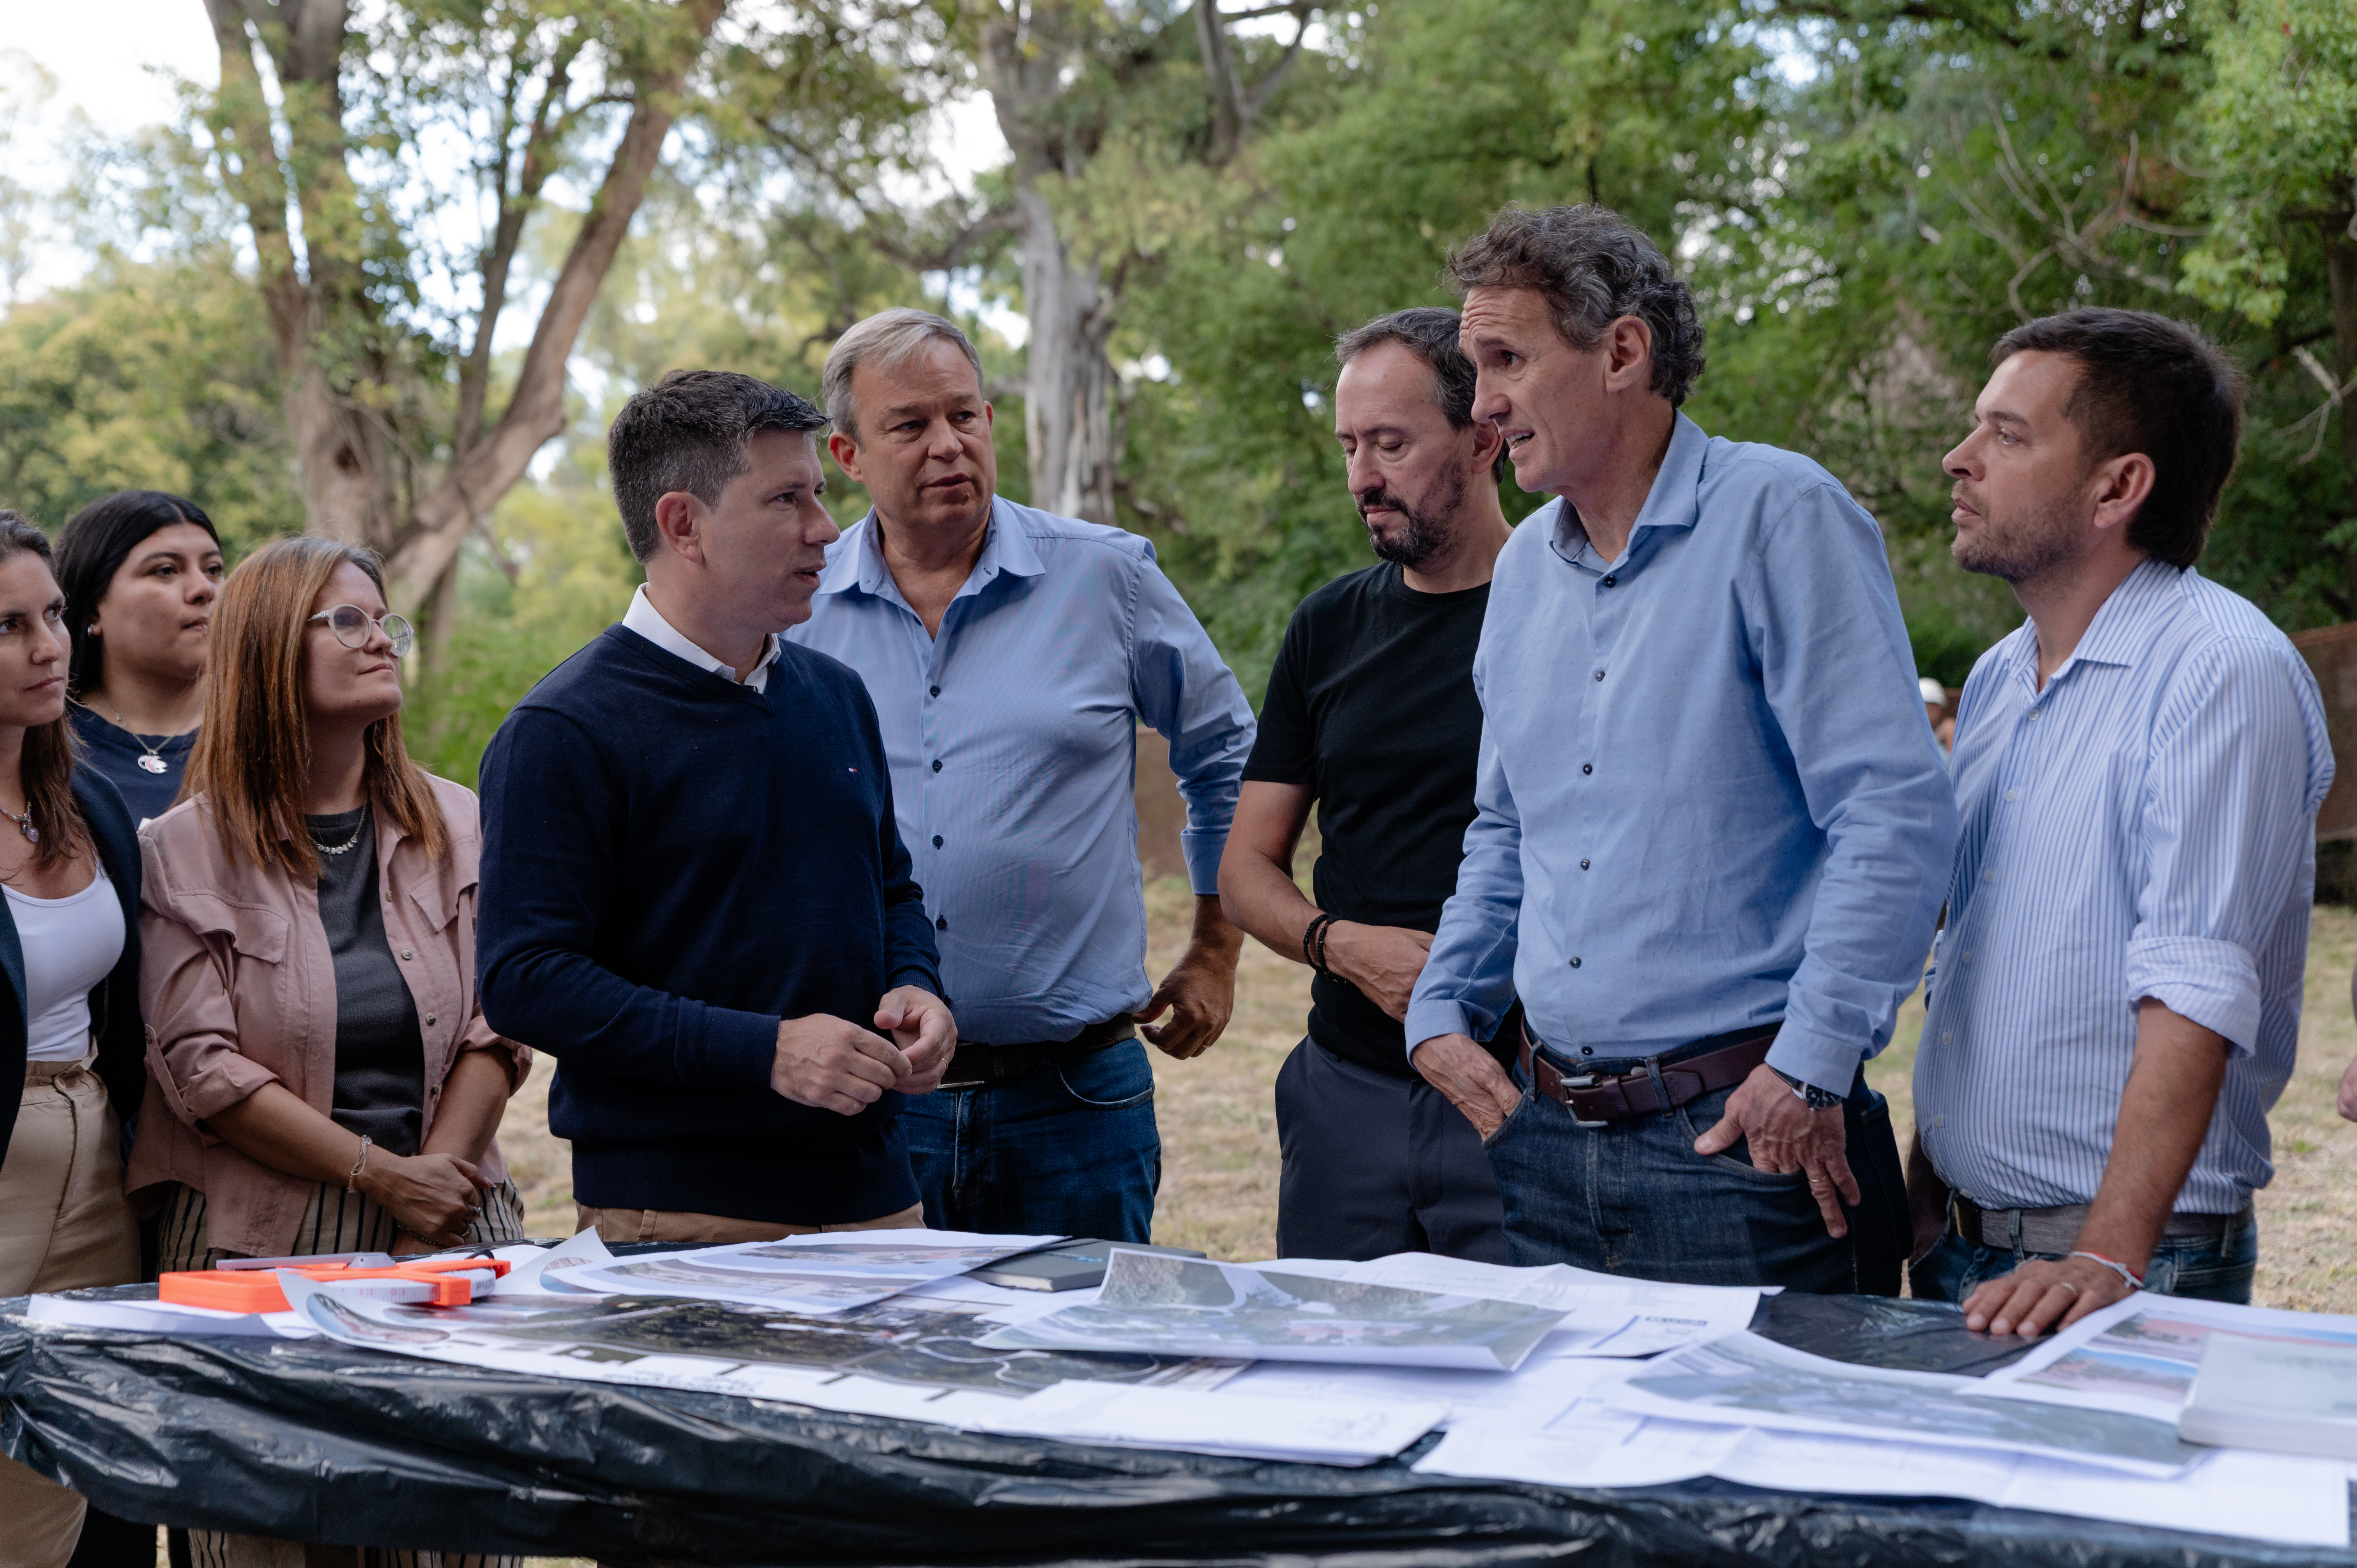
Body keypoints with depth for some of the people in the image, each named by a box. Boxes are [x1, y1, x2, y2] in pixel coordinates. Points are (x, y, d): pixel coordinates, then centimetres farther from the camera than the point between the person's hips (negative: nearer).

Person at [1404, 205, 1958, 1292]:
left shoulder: (1777, 517, -9)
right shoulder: (1525, 567, 14)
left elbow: (1895, 810, -15)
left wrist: (1812, 1067, -17)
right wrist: (1442, 1010, 13)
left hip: (1744, 1134, -6)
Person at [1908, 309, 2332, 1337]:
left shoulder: (2223, 672, -15)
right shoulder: (1997, 682, 12)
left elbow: (2197, 993, -23)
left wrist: (2108, 1259, -29)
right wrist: (1921, 1205, 11)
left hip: (2142, 1262, -7)